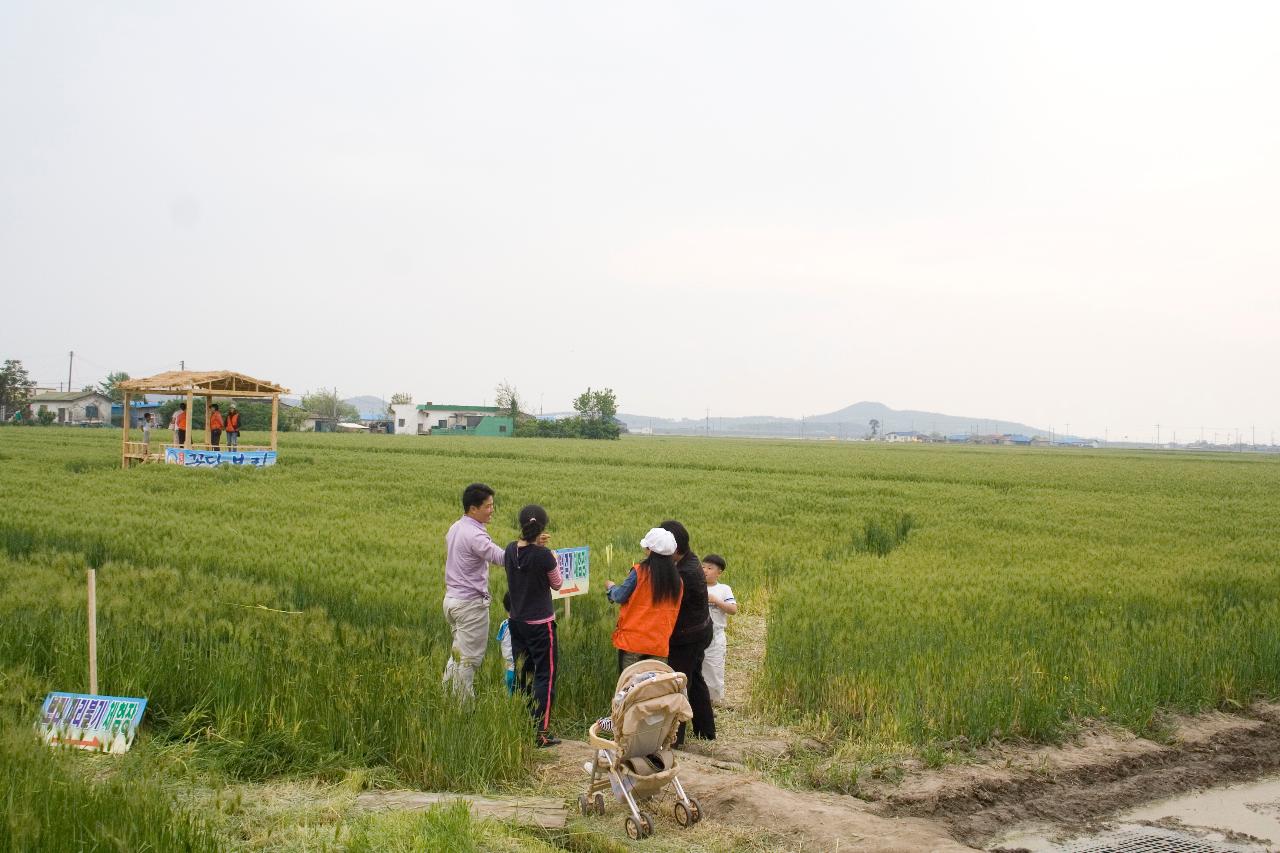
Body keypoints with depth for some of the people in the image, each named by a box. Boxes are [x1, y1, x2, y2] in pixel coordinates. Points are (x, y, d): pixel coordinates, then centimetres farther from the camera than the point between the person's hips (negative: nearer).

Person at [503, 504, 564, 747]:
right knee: (545, 676, 3)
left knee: (522, 675, 17)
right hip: (541, 624, -6)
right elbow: (557, 584, -5)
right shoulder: (543, 555, -20)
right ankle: (541, 732, 2)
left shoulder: (511, 551, -4)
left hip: (517, 622, 6)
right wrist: (554, 561, 11)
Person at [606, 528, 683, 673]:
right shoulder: (677, 580, 2)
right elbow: (673, 612, 10)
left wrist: (611, 587, 17)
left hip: (633, 639, -3)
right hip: (660, 643, 4)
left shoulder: (640, 571, -11)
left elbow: (620, 597, -3)